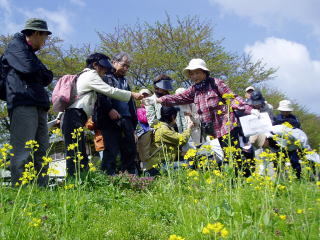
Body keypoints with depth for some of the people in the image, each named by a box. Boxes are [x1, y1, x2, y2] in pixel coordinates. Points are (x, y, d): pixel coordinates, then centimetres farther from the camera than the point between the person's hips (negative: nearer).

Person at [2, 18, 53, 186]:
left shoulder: (31, 53, 31)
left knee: (42, 152, 3)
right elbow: (29, 68, -11)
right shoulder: (16, 45, 5)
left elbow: (46, 79, 26)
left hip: (38, 106, 9)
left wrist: (45, 75, 5)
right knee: (23, 152, -15)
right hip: (23, 103, -9)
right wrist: (45, 73, 6)